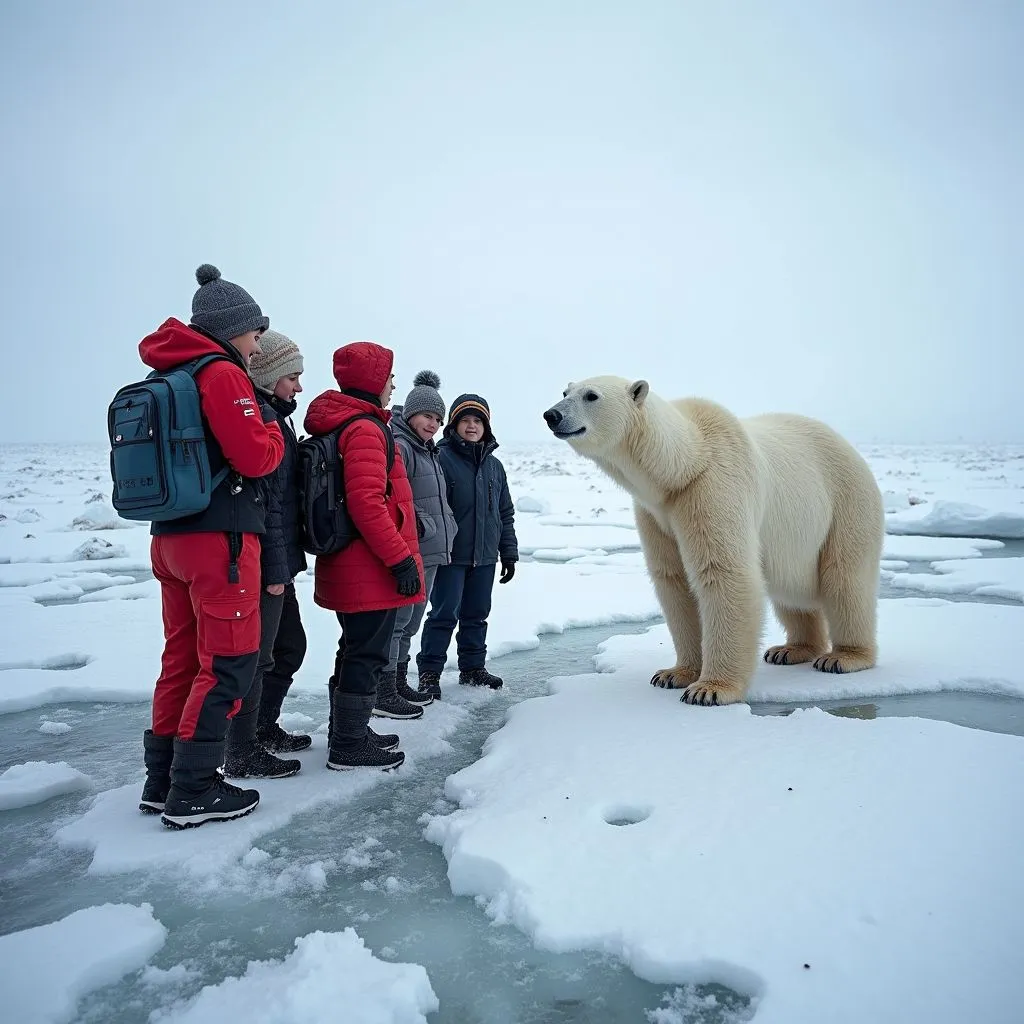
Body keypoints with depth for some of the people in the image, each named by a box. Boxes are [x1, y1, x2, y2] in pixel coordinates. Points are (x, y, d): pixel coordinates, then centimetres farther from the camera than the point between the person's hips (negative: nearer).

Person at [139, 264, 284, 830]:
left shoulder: (169, 376, 16)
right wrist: (273, 428, 2)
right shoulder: (223, 374, -11)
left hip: (169, 536, 9)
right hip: (220, 539, -9)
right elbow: (257, 457, -17)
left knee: (183, 656, 15)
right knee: (228, 662, -1)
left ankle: (162, 780, 24)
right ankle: (193, 792, 4)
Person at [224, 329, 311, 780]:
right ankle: (243, 755, 11)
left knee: (289, 645, 20)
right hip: (263, 565, -11)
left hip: (276, 563, 11)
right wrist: (274, 569, -22)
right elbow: (263, 501, -22)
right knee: (256, 655, -1)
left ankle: (264, 728, 34)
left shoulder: (273, 417, 17)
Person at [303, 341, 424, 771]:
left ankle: (347, 732, 32)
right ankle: (350, 745, 9)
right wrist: (401, 558, -21)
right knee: (368, 654, -1)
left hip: (347, 566, 10)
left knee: (357, 650, 20)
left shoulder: (339, 425, 16)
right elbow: (367, 503, -25)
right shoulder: (365, 428, -16)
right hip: (372, 569, -10)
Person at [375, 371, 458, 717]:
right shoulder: (398, 447, -12)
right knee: (396, 621, -5)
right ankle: (383, 694, 3)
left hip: (430, 553, 10)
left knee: (410, 623, 17)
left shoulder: (429, 452, 20)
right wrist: (418, 526, -21)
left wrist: (445, 534, 24)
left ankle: (399, 684, 29)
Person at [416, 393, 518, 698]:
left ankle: (473, 667, 27)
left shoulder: (494, 466, 11)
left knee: (477, 614, 14)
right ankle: (429, 671, 10)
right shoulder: (441, 459, -9)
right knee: (445, 614, -2)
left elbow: (505, 513, 15)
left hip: (485, 557, 6)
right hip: (451, 556, -6)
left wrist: (509, 553, 13)